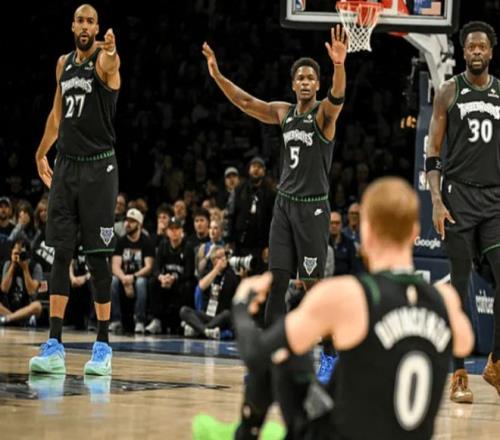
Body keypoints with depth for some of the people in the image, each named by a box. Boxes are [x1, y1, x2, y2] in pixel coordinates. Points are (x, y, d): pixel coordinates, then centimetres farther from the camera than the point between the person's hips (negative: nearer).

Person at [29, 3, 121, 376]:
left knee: (98, 256, -3)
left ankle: (103, 346, 4)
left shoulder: (105, 60, -8)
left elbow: (110, 66, -35)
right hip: (66, 164, 5)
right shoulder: (64, 63, 11)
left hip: (99, 166, -5)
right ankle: (54, 346, 0)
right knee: (61, 253, 1)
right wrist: (42, 153, 26)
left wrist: (110, 52, -58)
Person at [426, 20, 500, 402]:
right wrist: (437, 202, -10)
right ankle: (459, 375, 5)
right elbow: (432, 153, 0)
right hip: (459, 196, -2)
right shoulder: (449, 92, 2)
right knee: (460, 284, -1)